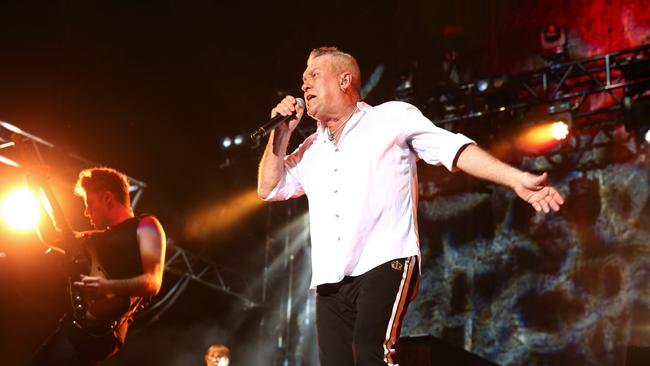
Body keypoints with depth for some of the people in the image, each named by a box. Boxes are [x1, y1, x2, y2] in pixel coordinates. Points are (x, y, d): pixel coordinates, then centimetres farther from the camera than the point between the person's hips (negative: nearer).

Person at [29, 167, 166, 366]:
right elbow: (51, 236, 32)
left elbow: (152, 283, -15)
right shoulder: (99, 237, 23)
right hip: (75, 321, 9)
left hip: (100, 330, -9)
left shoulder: (145, 226, -2)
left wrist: (107, 287, -32)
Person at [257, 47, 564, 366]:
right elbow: (268, 188, 23)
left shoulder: (393, 118, 8)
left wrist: (516, 179, -11)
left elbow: (454, 148, 0)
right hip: (330, 282, 6)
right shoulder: (311, 149, 23)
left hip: (385, 265, -6)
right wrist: (282, 132, 11)